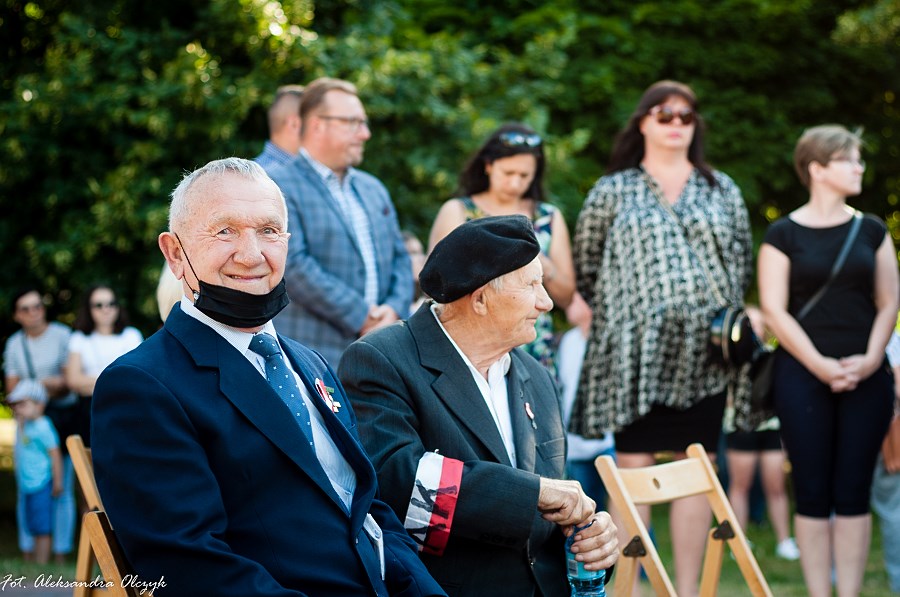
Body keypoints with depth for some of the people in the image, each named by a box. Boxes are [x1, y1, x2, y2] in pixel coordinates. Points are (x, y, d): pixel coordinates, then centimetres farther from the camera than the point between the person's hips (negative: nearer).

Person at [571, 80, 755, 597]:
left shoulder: (722, 190, 13)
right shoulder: (613, 191, 6)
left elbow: (742, 263, 16)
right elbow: (586, 269, 9)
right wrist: (616, 317, 4)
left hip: (702, 355, 2)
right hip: (636, 354, -2)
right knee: (633, 467, -3)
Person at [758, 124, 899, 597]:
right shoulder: (783, 234, 0)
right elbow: (775, 311, -5)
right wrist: (820, 365, -13)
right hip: (803, 376, -2)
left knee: (853, 492, 3)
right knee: (813, 493, 0)